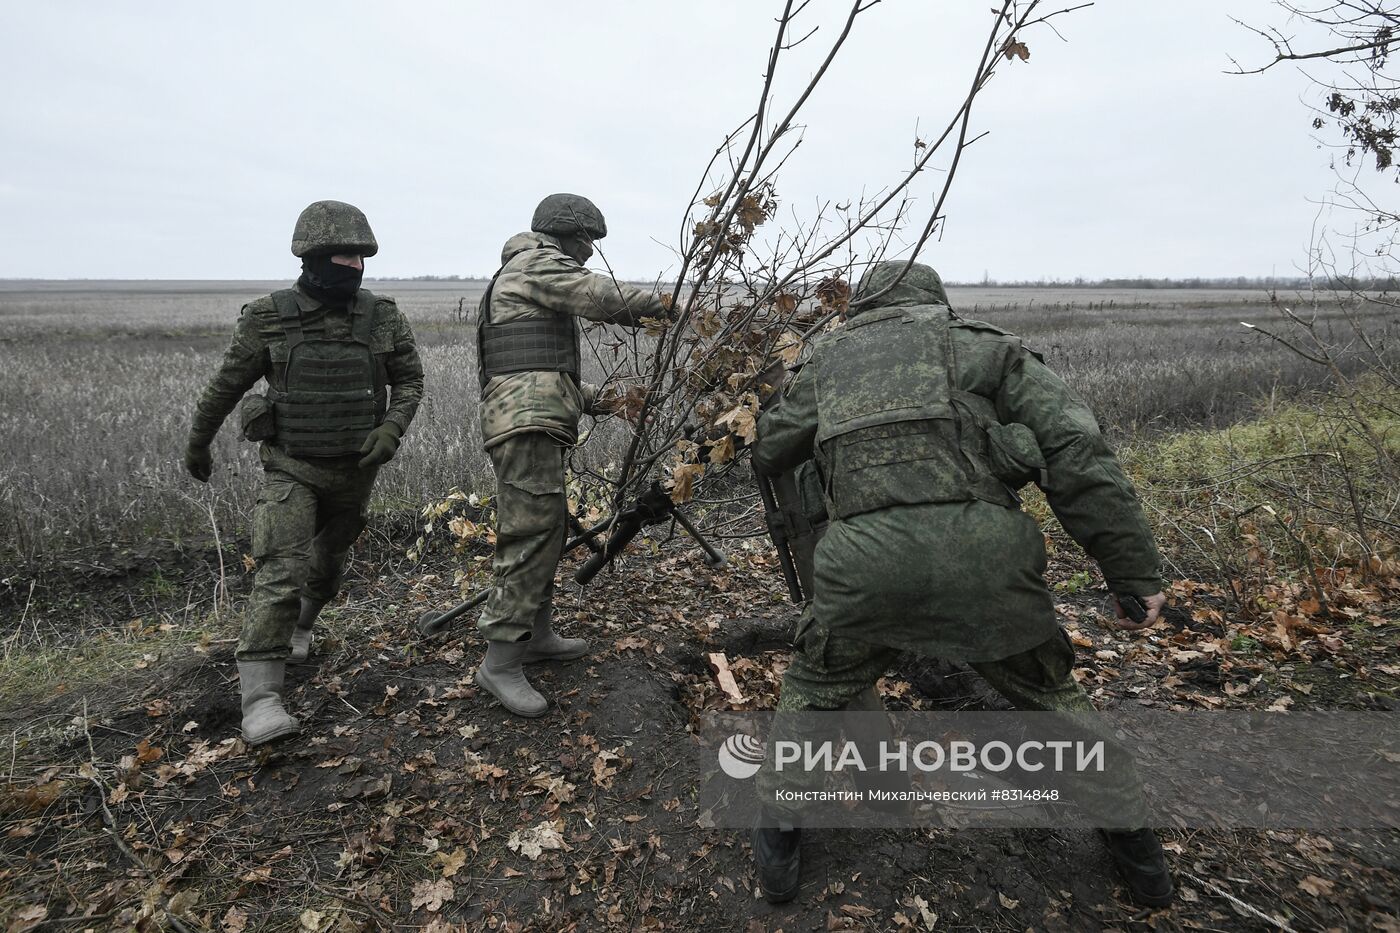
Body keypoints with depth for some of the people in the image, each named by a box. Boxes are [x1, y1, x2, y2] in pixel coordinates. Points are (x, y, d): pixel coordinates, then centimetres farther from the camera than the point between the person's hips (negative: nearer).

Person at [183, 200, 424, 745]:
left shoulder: (382, 317, -6)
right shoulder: (267, 320, -10)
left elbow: (409, 380, 3)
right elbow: (226, 387, 3)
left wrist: (392, 427, -17)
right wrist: (197, 446, 14)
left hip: (355, 469, 3)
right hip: (291, 468, -3)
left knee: (328, 565, 19)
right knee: (280, 573, -14)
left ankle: (299, 627, 49)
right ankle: (260, 696, -8)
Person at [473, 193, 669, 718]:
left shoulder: (526, 280, 31)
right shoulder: (535, 263, 0)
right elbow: (599, 295, -12)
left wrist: (591, 398, 20)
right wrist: (653, 304, 4)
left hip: (531, 422, 11)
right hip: (526, 422, -11)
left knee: (547, 530, 15)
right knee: (532, 534, -14)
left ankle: (536, 634, 26)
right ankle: (500, 661, -11)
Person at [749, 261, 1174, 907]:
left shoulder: (829, 358, 23)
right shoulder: (985, 348, 18)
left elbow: (769, 452, 33)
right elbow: (1075, 450, 6)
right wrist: (1135, 572, 8)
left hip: (868, 558, 0)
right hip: (984, 551, 1)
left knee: (814, 690, 27)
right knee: (1049, 694, 28)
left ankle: (779, 838, 35)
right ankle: (1134, 841, 44)